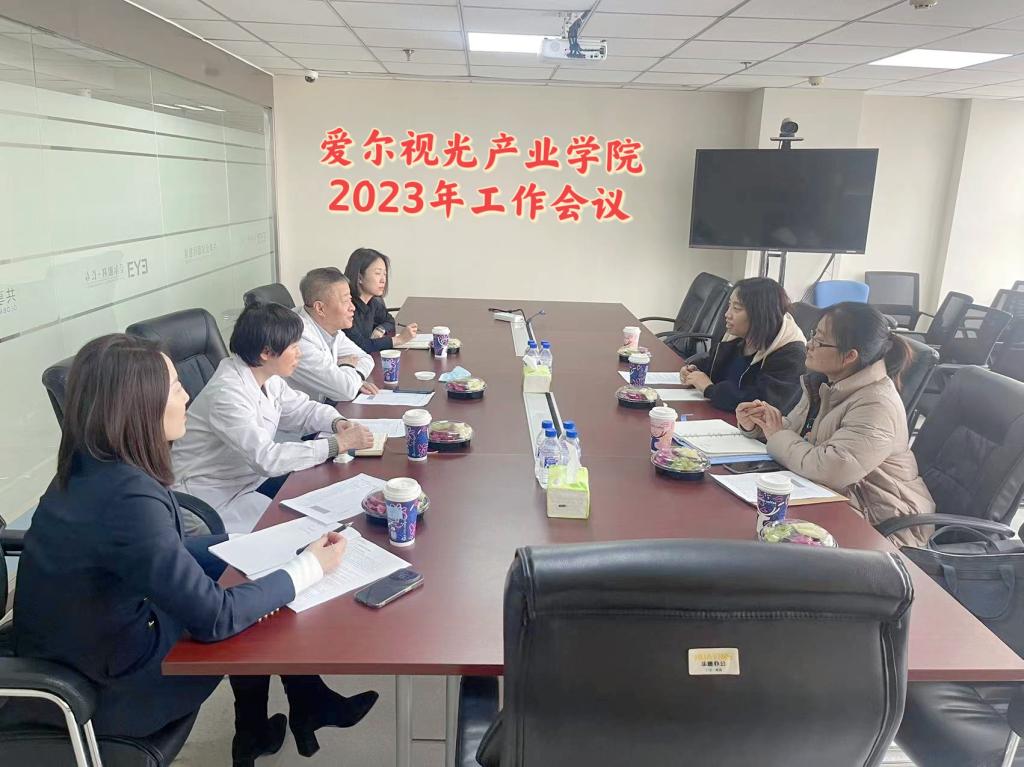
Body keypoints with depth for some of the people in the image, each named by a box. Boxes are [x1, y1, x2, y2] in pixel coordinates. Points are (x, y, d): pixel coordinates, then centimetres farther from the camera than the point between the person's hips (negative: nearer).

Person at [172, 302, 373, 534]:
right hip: (212, 495, -8)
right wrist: (340, 443, -32)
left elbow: (302, 409, 11)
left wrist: (338, 423, -12)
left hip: (252, 477, 8)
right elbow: (267, 458, -34)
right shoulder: (227, 393, -29)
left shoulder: (267, 377, -3)